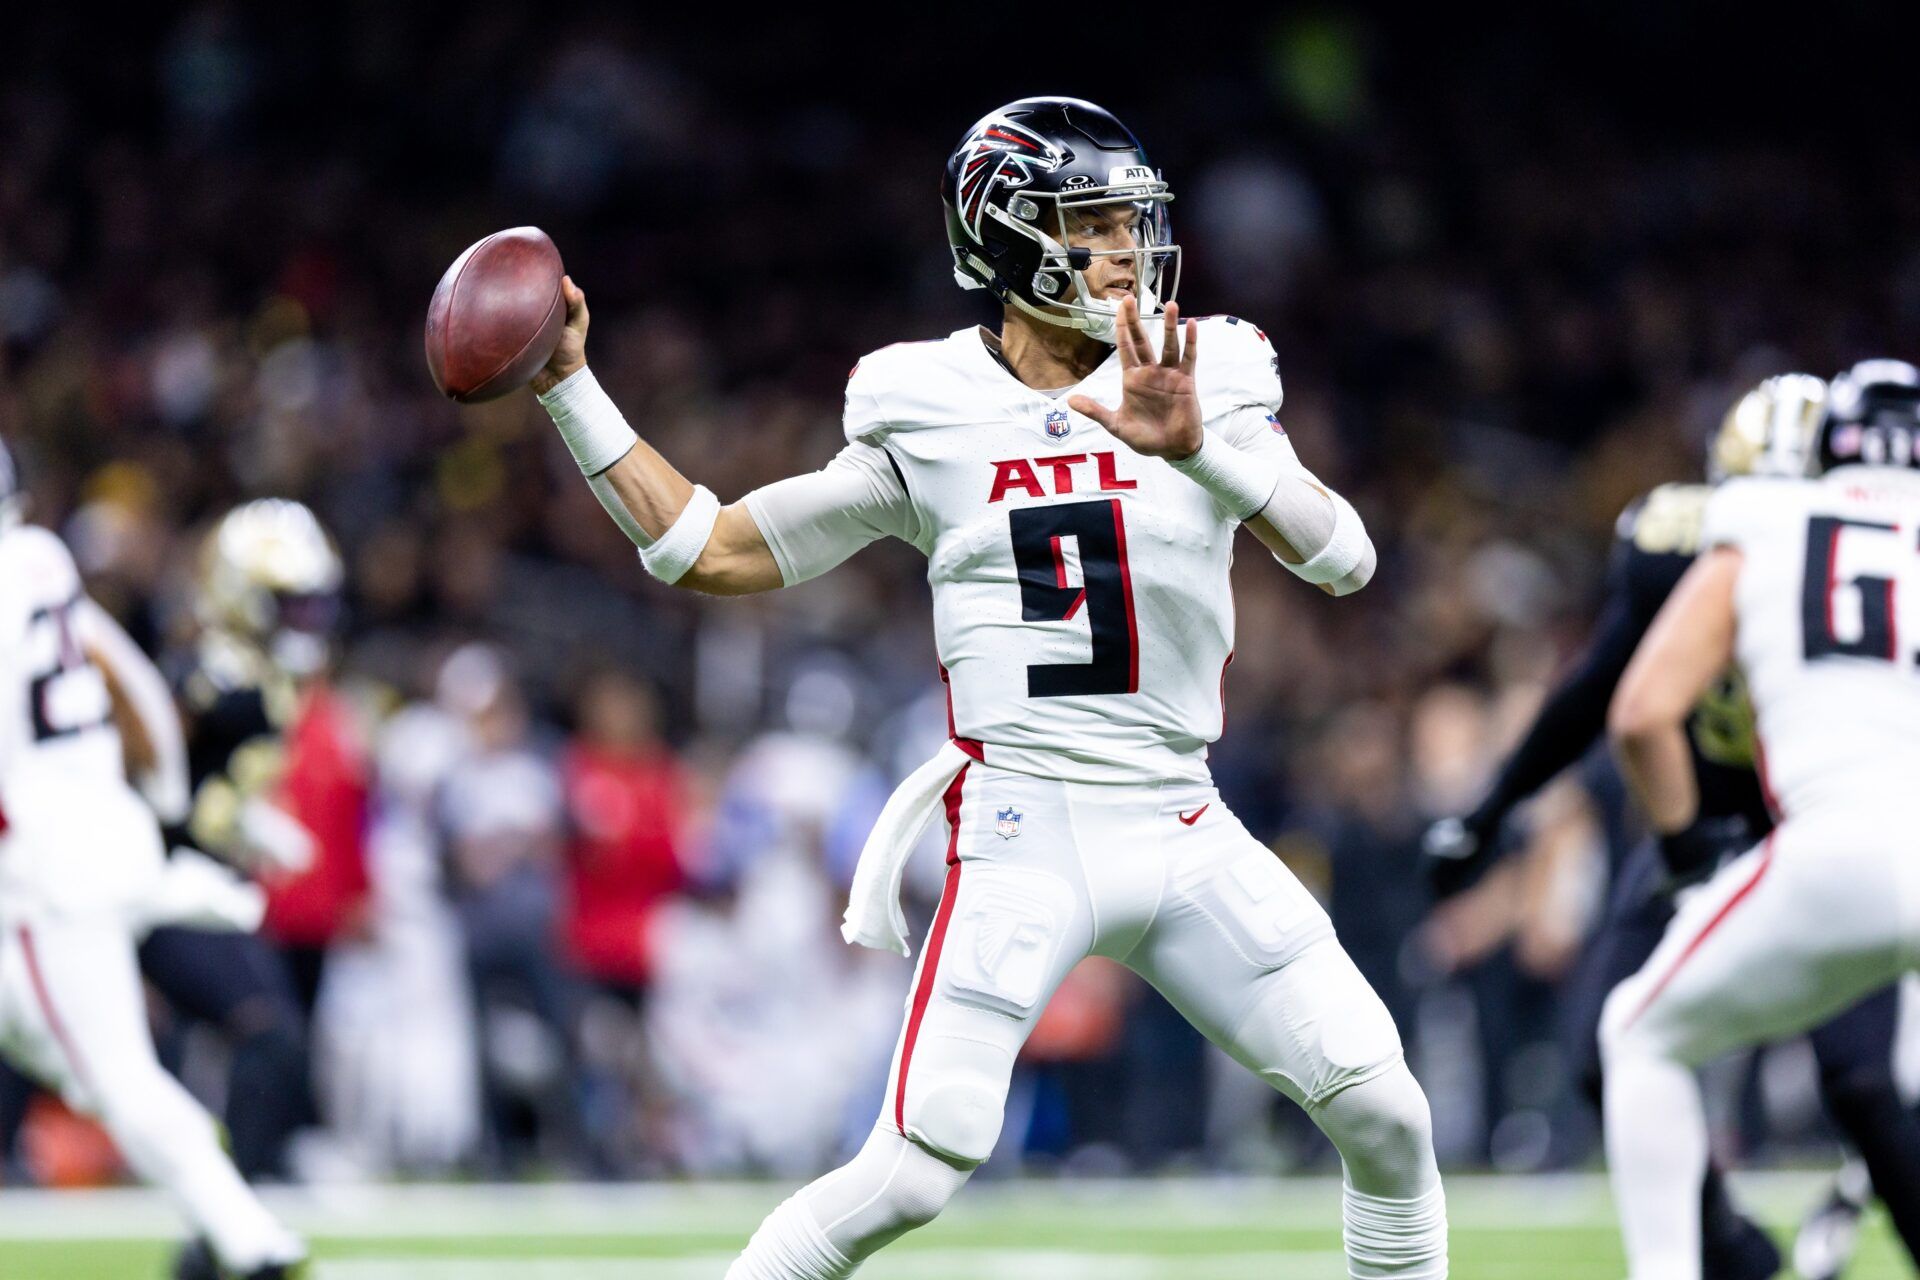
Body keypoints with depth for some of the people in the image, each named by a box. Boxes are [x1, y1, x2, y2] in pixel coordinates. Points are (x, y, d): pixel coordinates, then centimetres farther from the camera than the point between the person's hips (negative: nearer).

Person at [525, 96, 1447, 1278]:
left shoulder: (1203, 387, 4)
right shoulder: (928, 421, 3)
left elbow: (1343, 560, -10)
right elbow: (709, 551, 9)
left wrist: (1196, 449, -26)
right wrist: (571, 386, 4)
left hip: (1183, 830, 3)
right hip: (1021, 832, -3)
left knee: (1389, 1122, -2)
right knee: (916, 1173, -13)